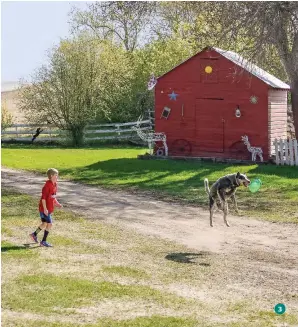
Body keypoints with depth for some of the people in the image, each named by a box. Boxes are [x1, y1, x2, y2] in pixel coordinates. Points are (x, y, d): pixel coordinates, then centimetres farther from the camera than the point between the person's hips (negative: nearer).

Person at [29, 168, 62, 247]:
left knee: (45, 223, 17)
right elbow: (43, 197, -21)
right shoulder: (47, 185, -19)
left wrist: (57, 203, 9)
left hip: (50, 208, 9)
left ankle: (34, 234, 35)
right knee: (49, 223, -7)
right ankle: (43, 241, 1)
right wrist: (45, 209, -24)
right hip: (45, 208, -9)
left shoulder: (54, 185, 9)